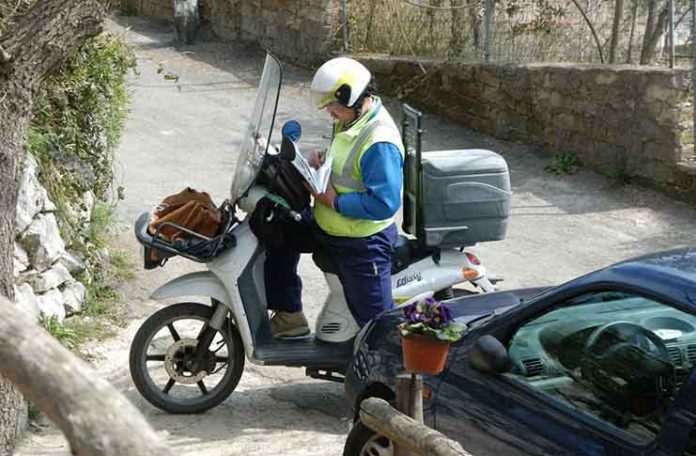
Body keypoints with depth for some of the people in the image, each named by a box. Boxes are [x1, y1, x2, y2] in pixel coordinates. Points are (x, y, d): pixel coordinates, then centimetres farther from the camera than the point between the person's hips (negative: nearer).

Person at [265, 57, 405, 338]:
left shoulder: (379, 142, -27)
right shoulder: (352, 120, 5)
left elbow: (384, 203, -32)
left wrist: (334, 201, -22)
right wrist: (321, 160, -1)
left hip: (362, 244, -10)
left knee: (374, 320, -5)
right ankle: (290, 316, 25)